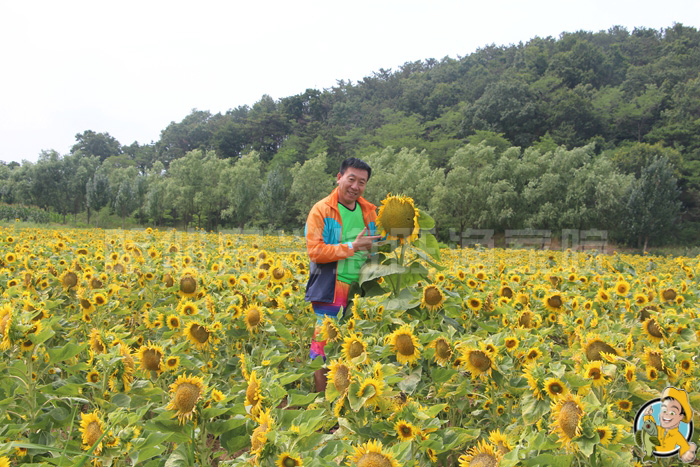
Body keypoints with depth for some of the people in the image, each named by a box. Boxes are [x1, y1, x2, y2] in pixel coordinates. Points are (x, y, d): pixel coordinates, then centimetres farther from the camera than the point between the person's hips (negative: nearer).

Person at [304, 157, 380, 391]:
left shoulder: (370, 212, 12)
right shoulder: (321, 210, -5)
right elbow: (315, 251, -14)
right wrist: (352, 246, -16)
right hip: (330, 293, -5)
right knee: (325, 348, -2)